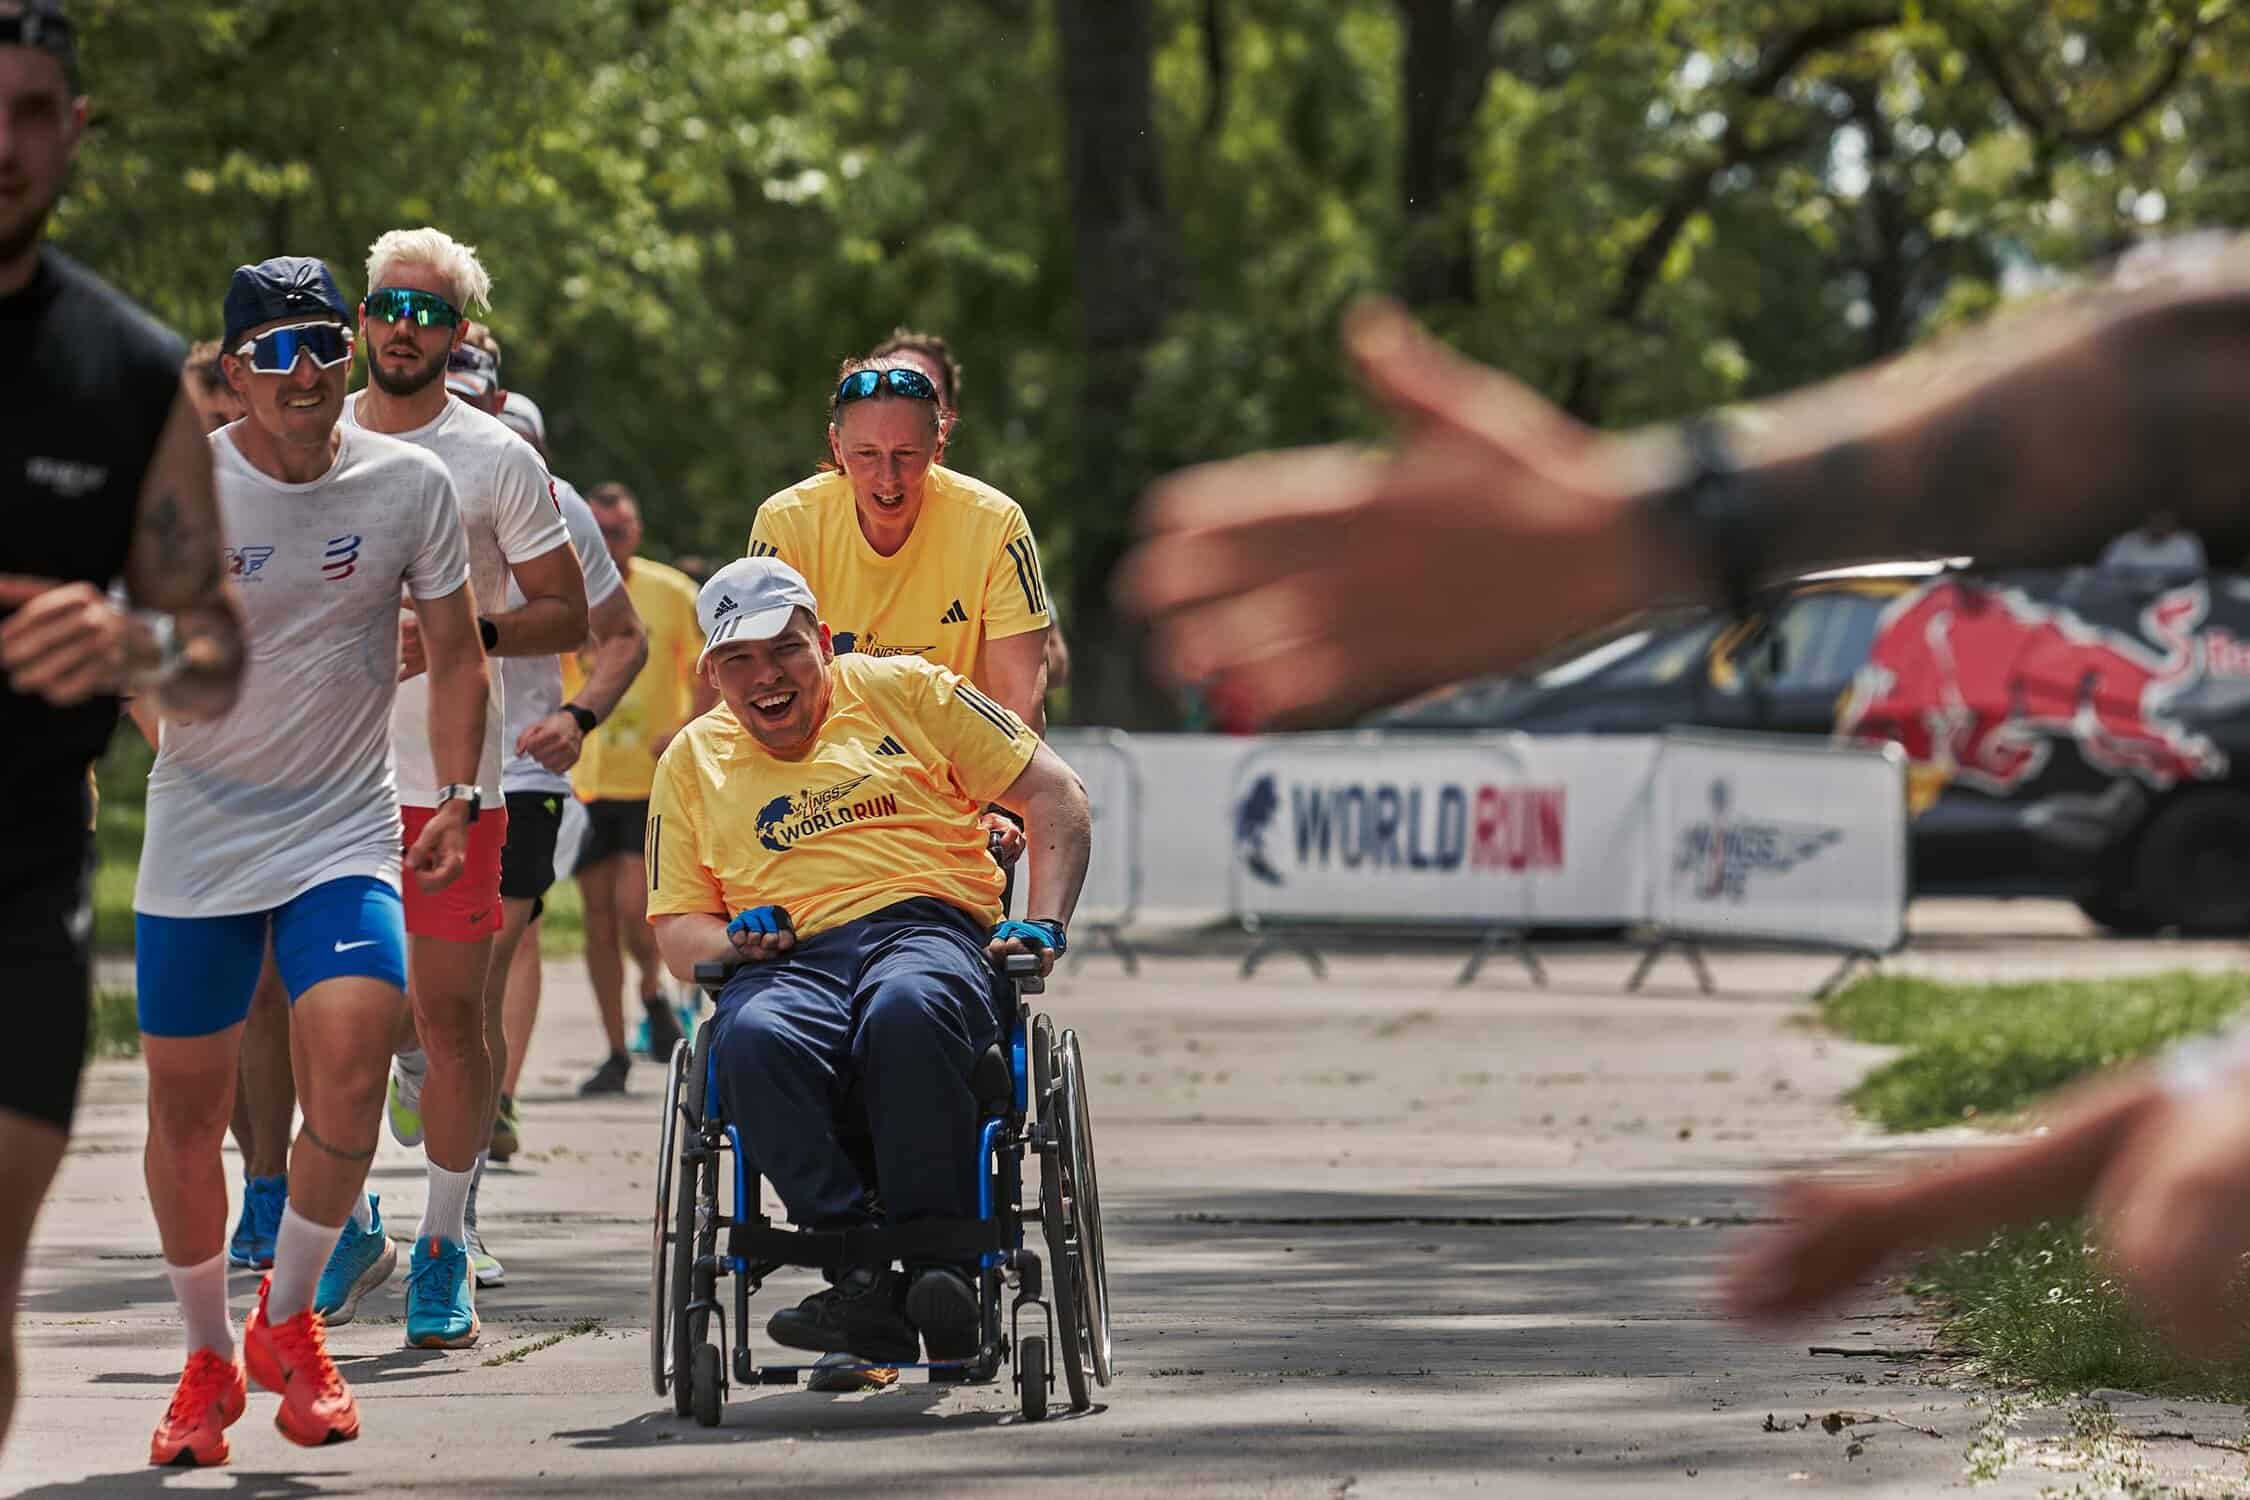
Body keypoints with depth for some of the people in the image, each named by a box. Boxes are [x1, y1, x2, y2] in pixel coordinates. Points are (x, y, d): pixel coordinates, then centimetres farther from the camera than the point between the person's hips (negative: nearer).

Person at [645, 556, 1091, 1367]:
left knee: (908, 1012, -42)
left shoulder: (902, 691, 17)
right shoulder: (692, 763, 25)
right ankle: (864, 1283, -38)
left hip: (927, 930, -2)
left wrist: (1045, 926, 0)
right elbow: (677, 929, 24)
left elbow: (1055, 797, 14)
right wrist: (732, 941, 0)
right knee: (750, 1041, -38)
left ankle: (938, 1260, -34)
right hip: (791, 962, 2)